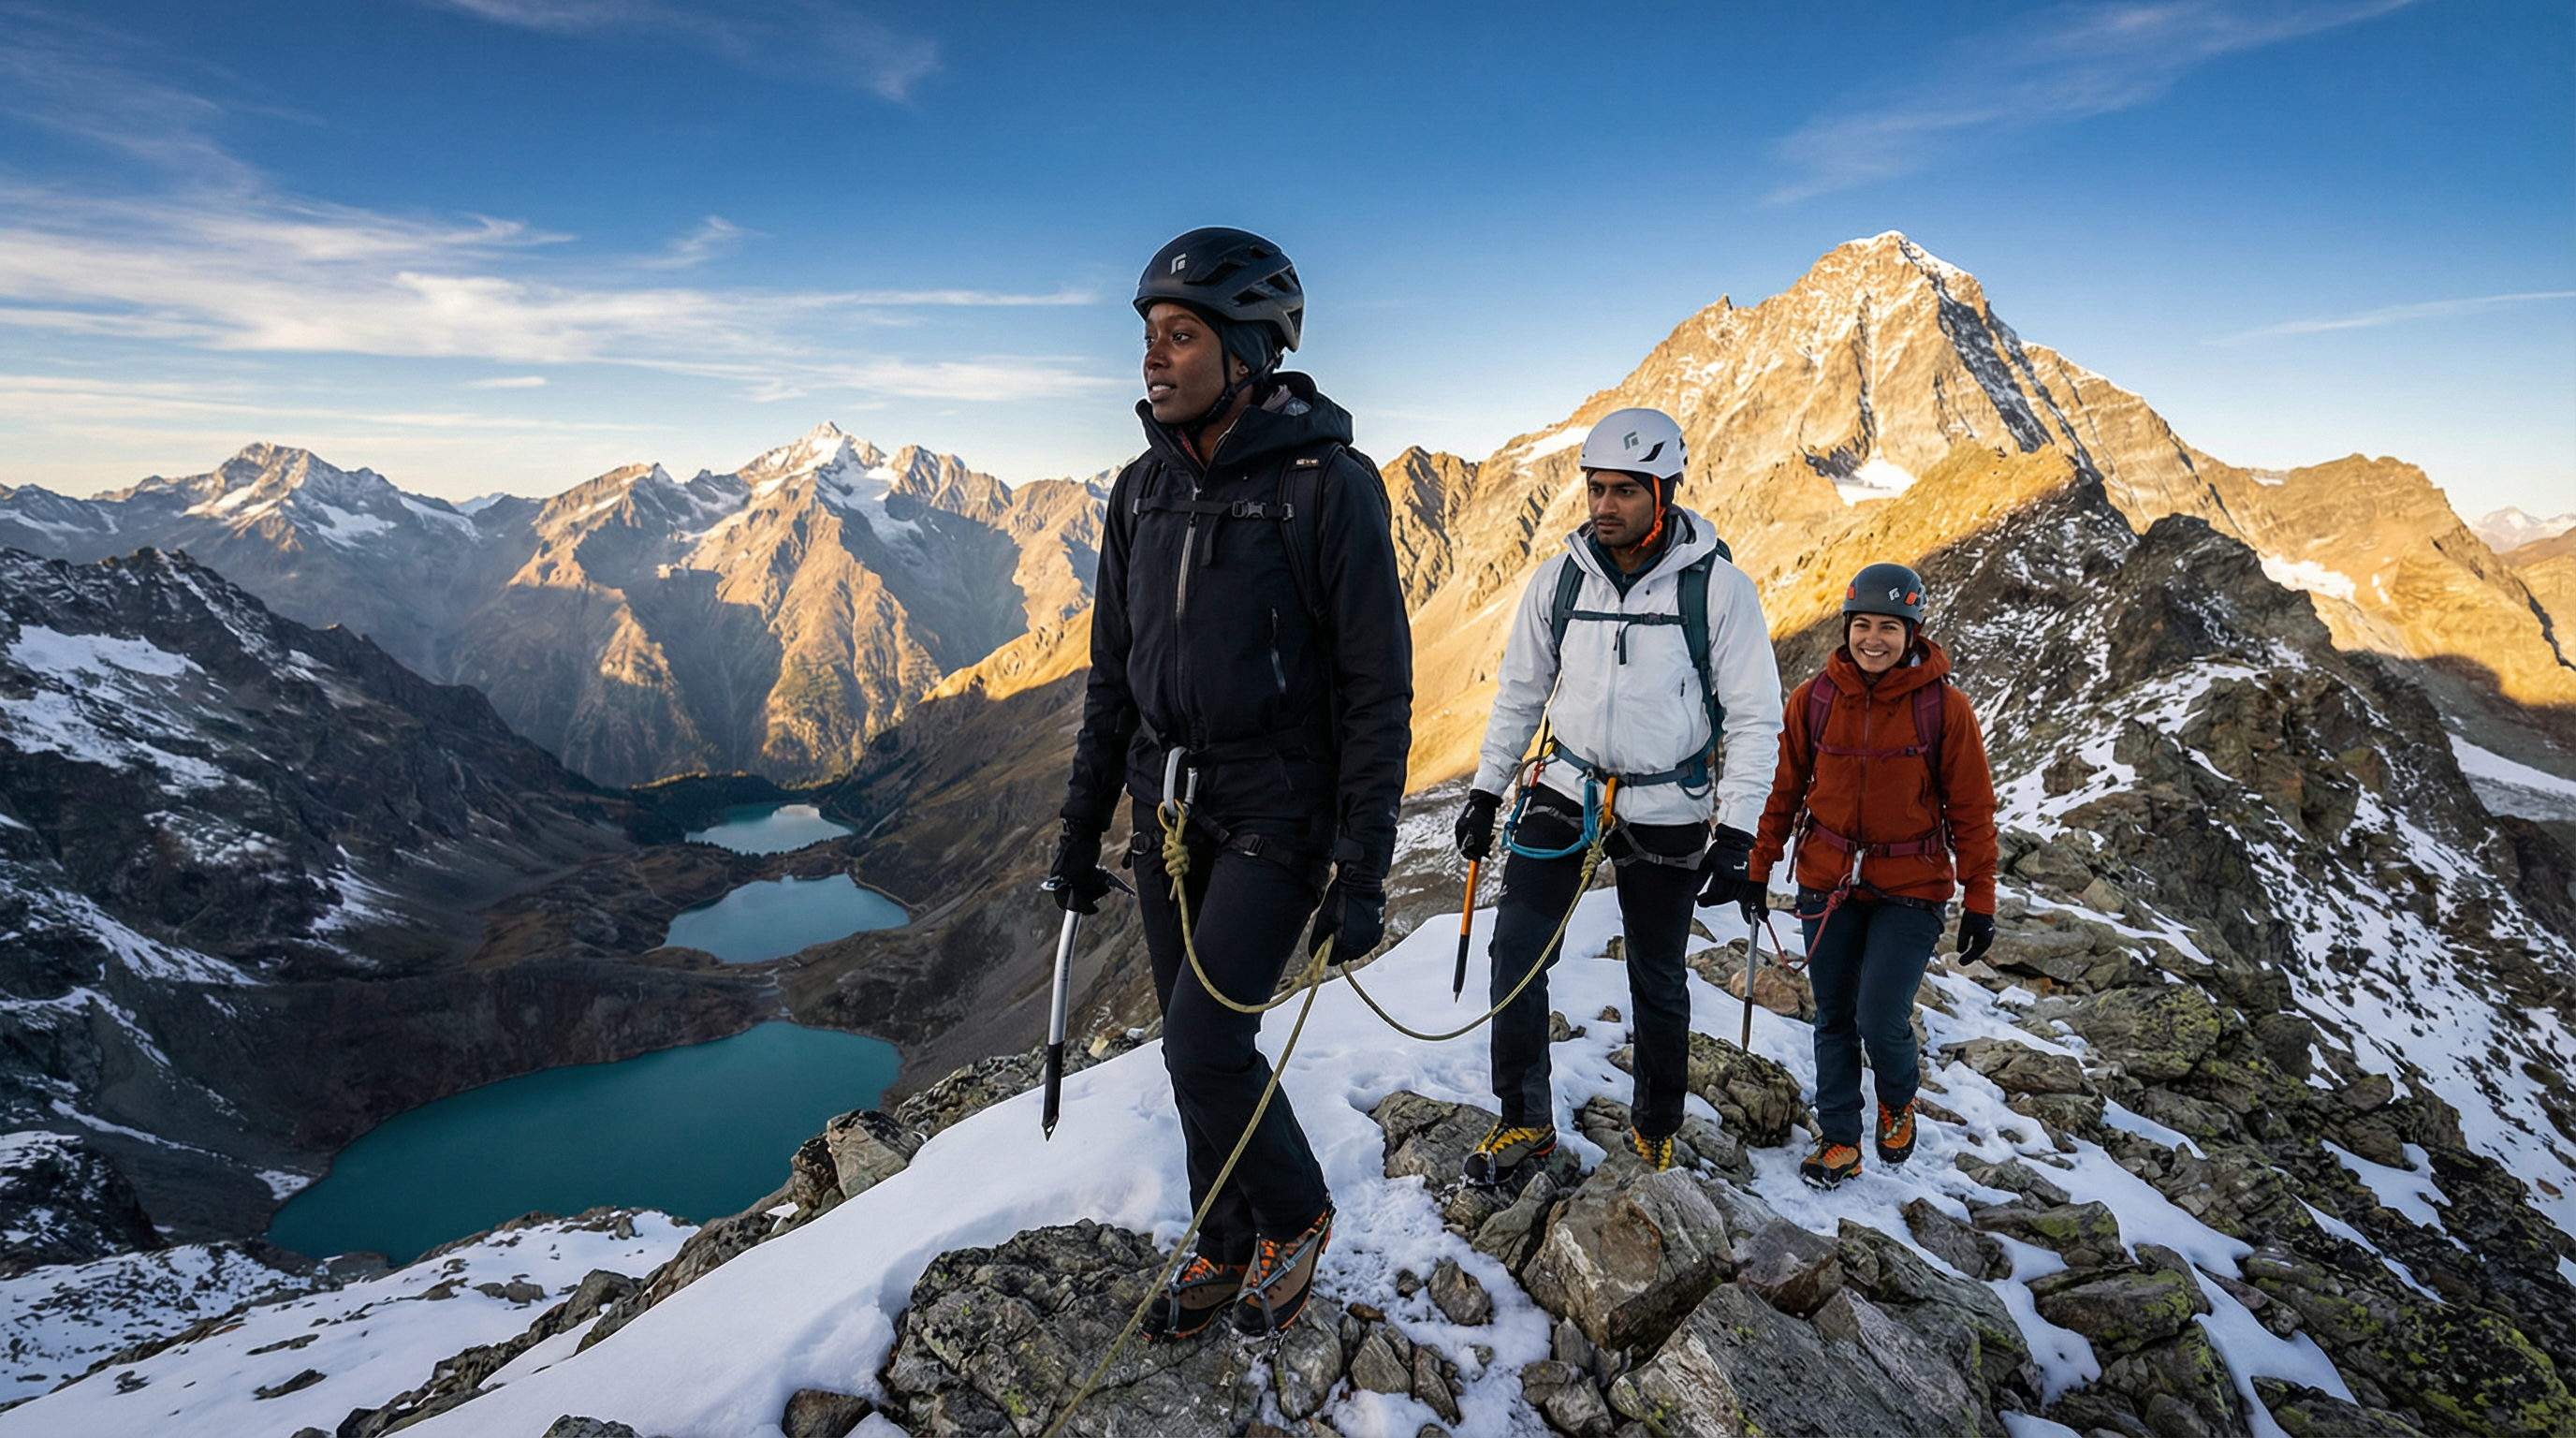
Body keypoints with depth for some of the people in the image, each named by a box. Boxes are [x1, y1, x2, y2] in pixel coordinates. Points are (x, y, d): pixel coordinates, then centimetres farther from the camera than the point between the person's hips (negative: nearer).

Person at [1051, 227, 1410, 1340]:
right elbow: (1112, 674, 12)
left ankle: (1295, 1215, 20)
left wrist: (1362, 872, -15)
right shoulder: (1142, 491, 5)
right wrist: (1081, 827, 11)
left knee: (1207, 1044, -10)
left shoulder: (1328, 485, -13)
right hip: (1168, 810, 6)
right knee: (1193, 1044, 13)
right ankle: (1229, 1247, 34)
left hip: (1278, 814, -6)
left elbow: (1378, 691, -13)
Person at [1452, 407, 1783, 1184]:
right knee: (1516, 952, -8)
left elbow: (1754, 717, -7)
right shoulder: (1558, 580, -2)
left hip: (1666, 814, -2)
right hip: (1564, 793, 2)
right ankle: (1525, 1121, 10)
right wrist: (1485, 793, 9)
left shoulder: (1718, 587, -11)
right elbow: (1519, 694, 9)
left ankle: (1656, 1130, 33)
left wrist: (1737, 833, -10)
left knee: (1657, 983, 11)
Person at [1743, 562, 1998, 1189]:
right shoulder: (1814, 699, -4)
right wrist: (1758, 868, 7)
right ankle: (1840, 1139, 28)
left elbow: (1971, 811, -3)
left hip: (1911, 888, -2)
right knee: (1833, 1017, 10)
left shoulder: (1944, 707, -10)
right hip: (1827, 882, 3)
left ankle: (1899, 1100, 25)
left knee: (1880, 1020, -9)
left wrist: (1980, 902, -2)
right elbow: (1784, 790, 6)